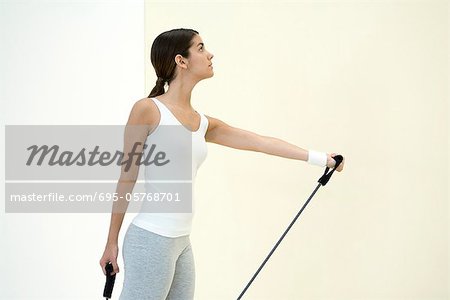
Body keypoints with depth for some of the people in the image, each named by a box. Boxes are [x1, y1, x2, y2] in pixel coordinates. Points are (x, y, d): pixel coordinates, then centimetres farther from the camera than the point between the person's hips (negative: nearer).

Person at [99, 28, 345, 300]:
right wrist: (112, 241, -2)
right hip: (152, 239, -8)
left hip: (182, 242, 8)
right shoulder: (147, 110, -8)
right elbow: (127, 179, -5)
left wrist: (321, 158, 21)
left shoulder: (202, 124, 12)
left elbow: (261, 142, 18)